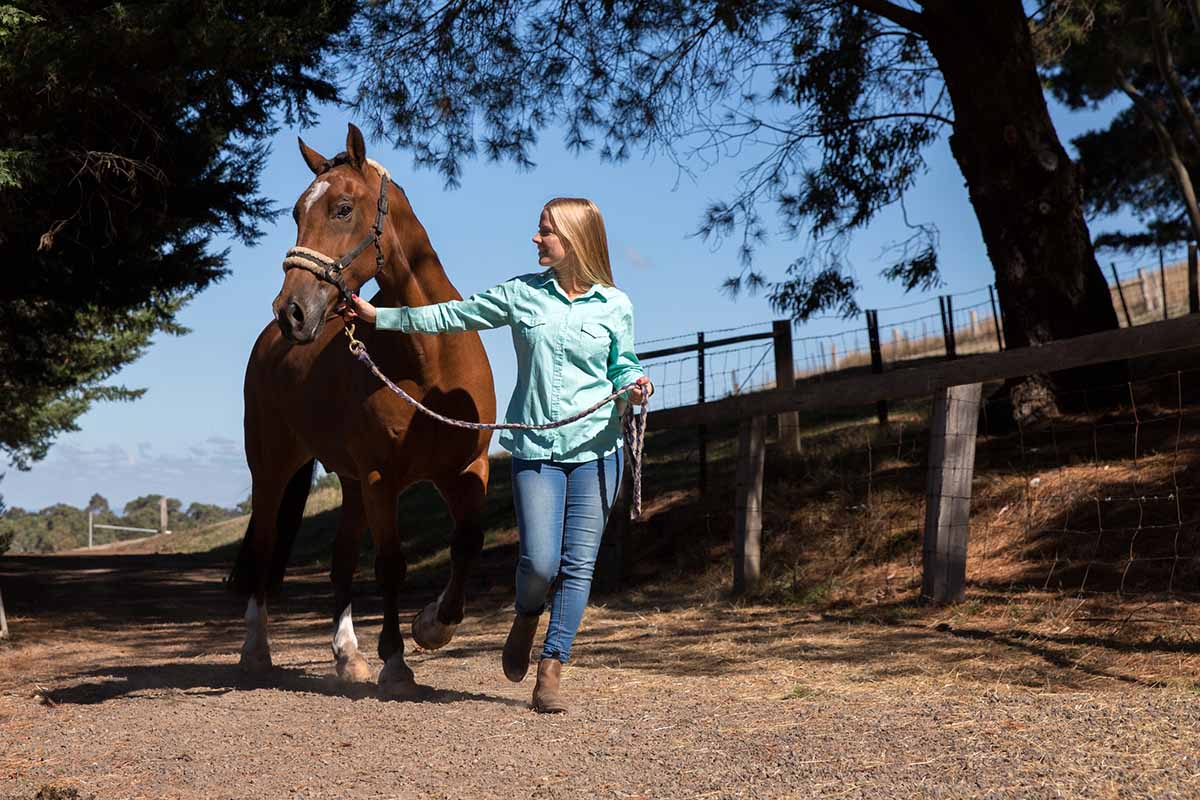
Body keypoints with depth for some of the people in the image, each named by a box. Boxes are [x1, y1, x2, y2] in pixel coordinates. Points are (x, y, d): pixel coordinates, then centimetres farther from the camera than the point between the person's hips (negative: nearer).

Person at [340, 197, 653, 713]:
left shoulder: (615, 306, 3)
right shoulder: (522, 294, 5)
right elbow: (453, 316, 12)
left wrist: (635, 386, -9)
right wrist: (379, 316, 12)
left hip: (595, 447, 0)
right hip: (535, 448, 0)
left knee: (579, 563, -1)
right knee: (540, 562, -9)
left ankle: (550, 673, 9)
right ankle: (526, 618, 26)